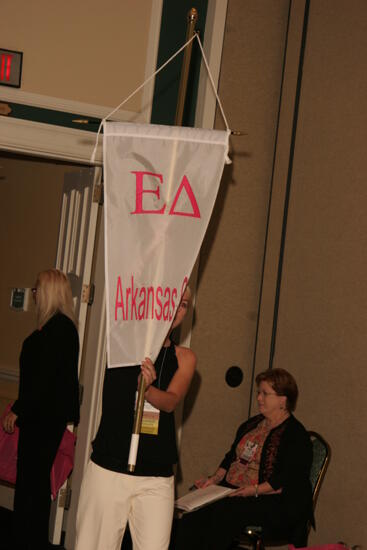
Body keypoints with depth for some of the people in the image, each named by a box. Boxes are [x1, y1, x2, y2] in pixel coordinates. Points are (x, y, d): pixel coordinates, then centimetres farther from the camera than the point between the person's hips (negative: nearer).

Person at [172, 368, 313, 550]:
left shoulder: (296, 436, -6)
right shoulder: (252, 424, 20)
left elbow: (288, 480, -15)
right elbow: (231, 457, 24)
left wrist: (255, 490, -22)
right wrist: (215, 479, 7)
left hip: (271, 502, -7)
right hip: (231, 491, 7)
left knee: (225, 512, -33)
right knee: (196, 511, -20)